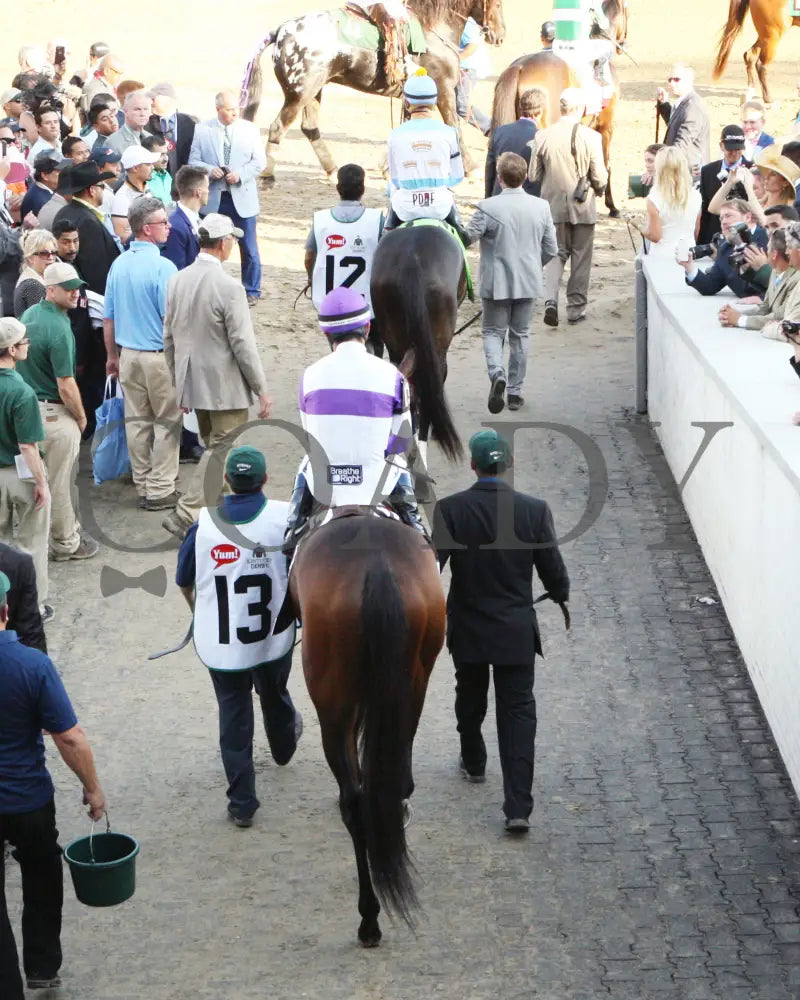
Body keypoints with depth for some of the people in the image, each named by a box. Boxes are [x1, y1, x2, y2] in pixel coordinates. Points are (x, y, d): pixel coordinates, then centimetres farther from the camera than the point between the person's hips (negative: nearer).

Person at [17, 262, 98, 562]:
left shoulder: (29, 315, 4)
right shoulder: (58, 329, -24)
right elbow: (65, 386, -23)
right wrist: (81, 417, -6)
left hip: (28, 407, 9)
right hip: (54, 414, -9)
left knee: (38, 477, 18)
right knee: (60, 482, 5)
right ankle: (66, 544, 17)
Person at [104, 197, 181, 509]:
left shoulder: (118, 265, 3)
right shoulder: (162, 267, -18)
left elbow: (108, 317, 9)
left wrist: (112, 356, 20)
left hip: (127, 353, 7)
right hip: (160, 355, -6)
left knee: (137, 421, 14)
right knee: (167, 421, 5)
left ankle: (143, 487, 23)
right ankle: (161, 491, 6)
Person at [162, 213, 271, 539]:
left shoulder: (177, 280, 1)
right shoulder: (229, 288, -20)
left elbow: (169, 337, 8)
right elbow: (243, 345, -18)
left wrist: (179, 383, 18)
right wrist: (261, 389, -8)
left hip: (192, 385, 7)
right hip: (225, 387, -7)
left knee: (214, 448, 21)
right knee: (221, 451, 1)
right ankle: (185, 515, -5)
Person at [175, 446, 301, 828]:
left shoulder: (204, 521, -11)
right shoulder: (284, 517, -15)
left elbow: (184, 581, 2)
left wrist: (200, 612, 22)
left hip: (220, 642, -1)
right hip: (273, 637, 1)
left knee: (233, 715, 9)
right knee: (275, 697, 27)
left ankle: (241, 803, 12)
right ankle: (284, 746, 58)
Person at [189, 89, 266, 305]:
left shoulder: (250, 129, 2)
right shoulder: (202, 130, 1)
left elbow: (259, 161, 0)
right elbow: (193, 161, 2)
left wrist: (240, 174, -17)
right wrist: (209, 170, -19)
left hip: (242, 198, 0)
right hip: (213, 198, 0)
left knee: (249, 249, 4)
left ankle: (251, 291, 16)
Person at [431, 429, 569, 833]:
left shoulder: (450, 509, -14)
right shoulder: (535, 510, -12)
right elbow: (552, 569, -5)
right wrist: (560, 595, 18)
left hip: (468, 629, 1)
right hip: (517, 631, -1)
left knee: (470, 700, 25)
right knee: (518, 712, 2)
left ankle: (473, 763, 48)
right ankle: (518, 807, -5)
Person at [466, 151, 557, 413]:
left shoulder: (488, 208, -16)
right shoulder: (541, 207, -4)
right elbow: (551, 249, 3)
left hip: (496, 283, -3)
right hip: (528, 283, 3)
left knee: (493, 332, 10)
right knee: (520, 336, 14)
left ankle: (497, 373, -18)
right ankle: (515, 392, 18)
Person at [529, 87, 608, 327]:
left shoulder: (543, 136, -7)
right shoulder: (590, 137, -14)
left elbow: (533, 176, 0)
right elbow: (600, 178, -10)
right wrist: (598, 189, 12)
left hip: (553, 205, 2)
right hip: (583, 207, -2)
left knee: (557, 253, 14)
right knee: (580, 258, 11)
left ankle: (551, 299, -8)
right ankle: (576, 308, 17)